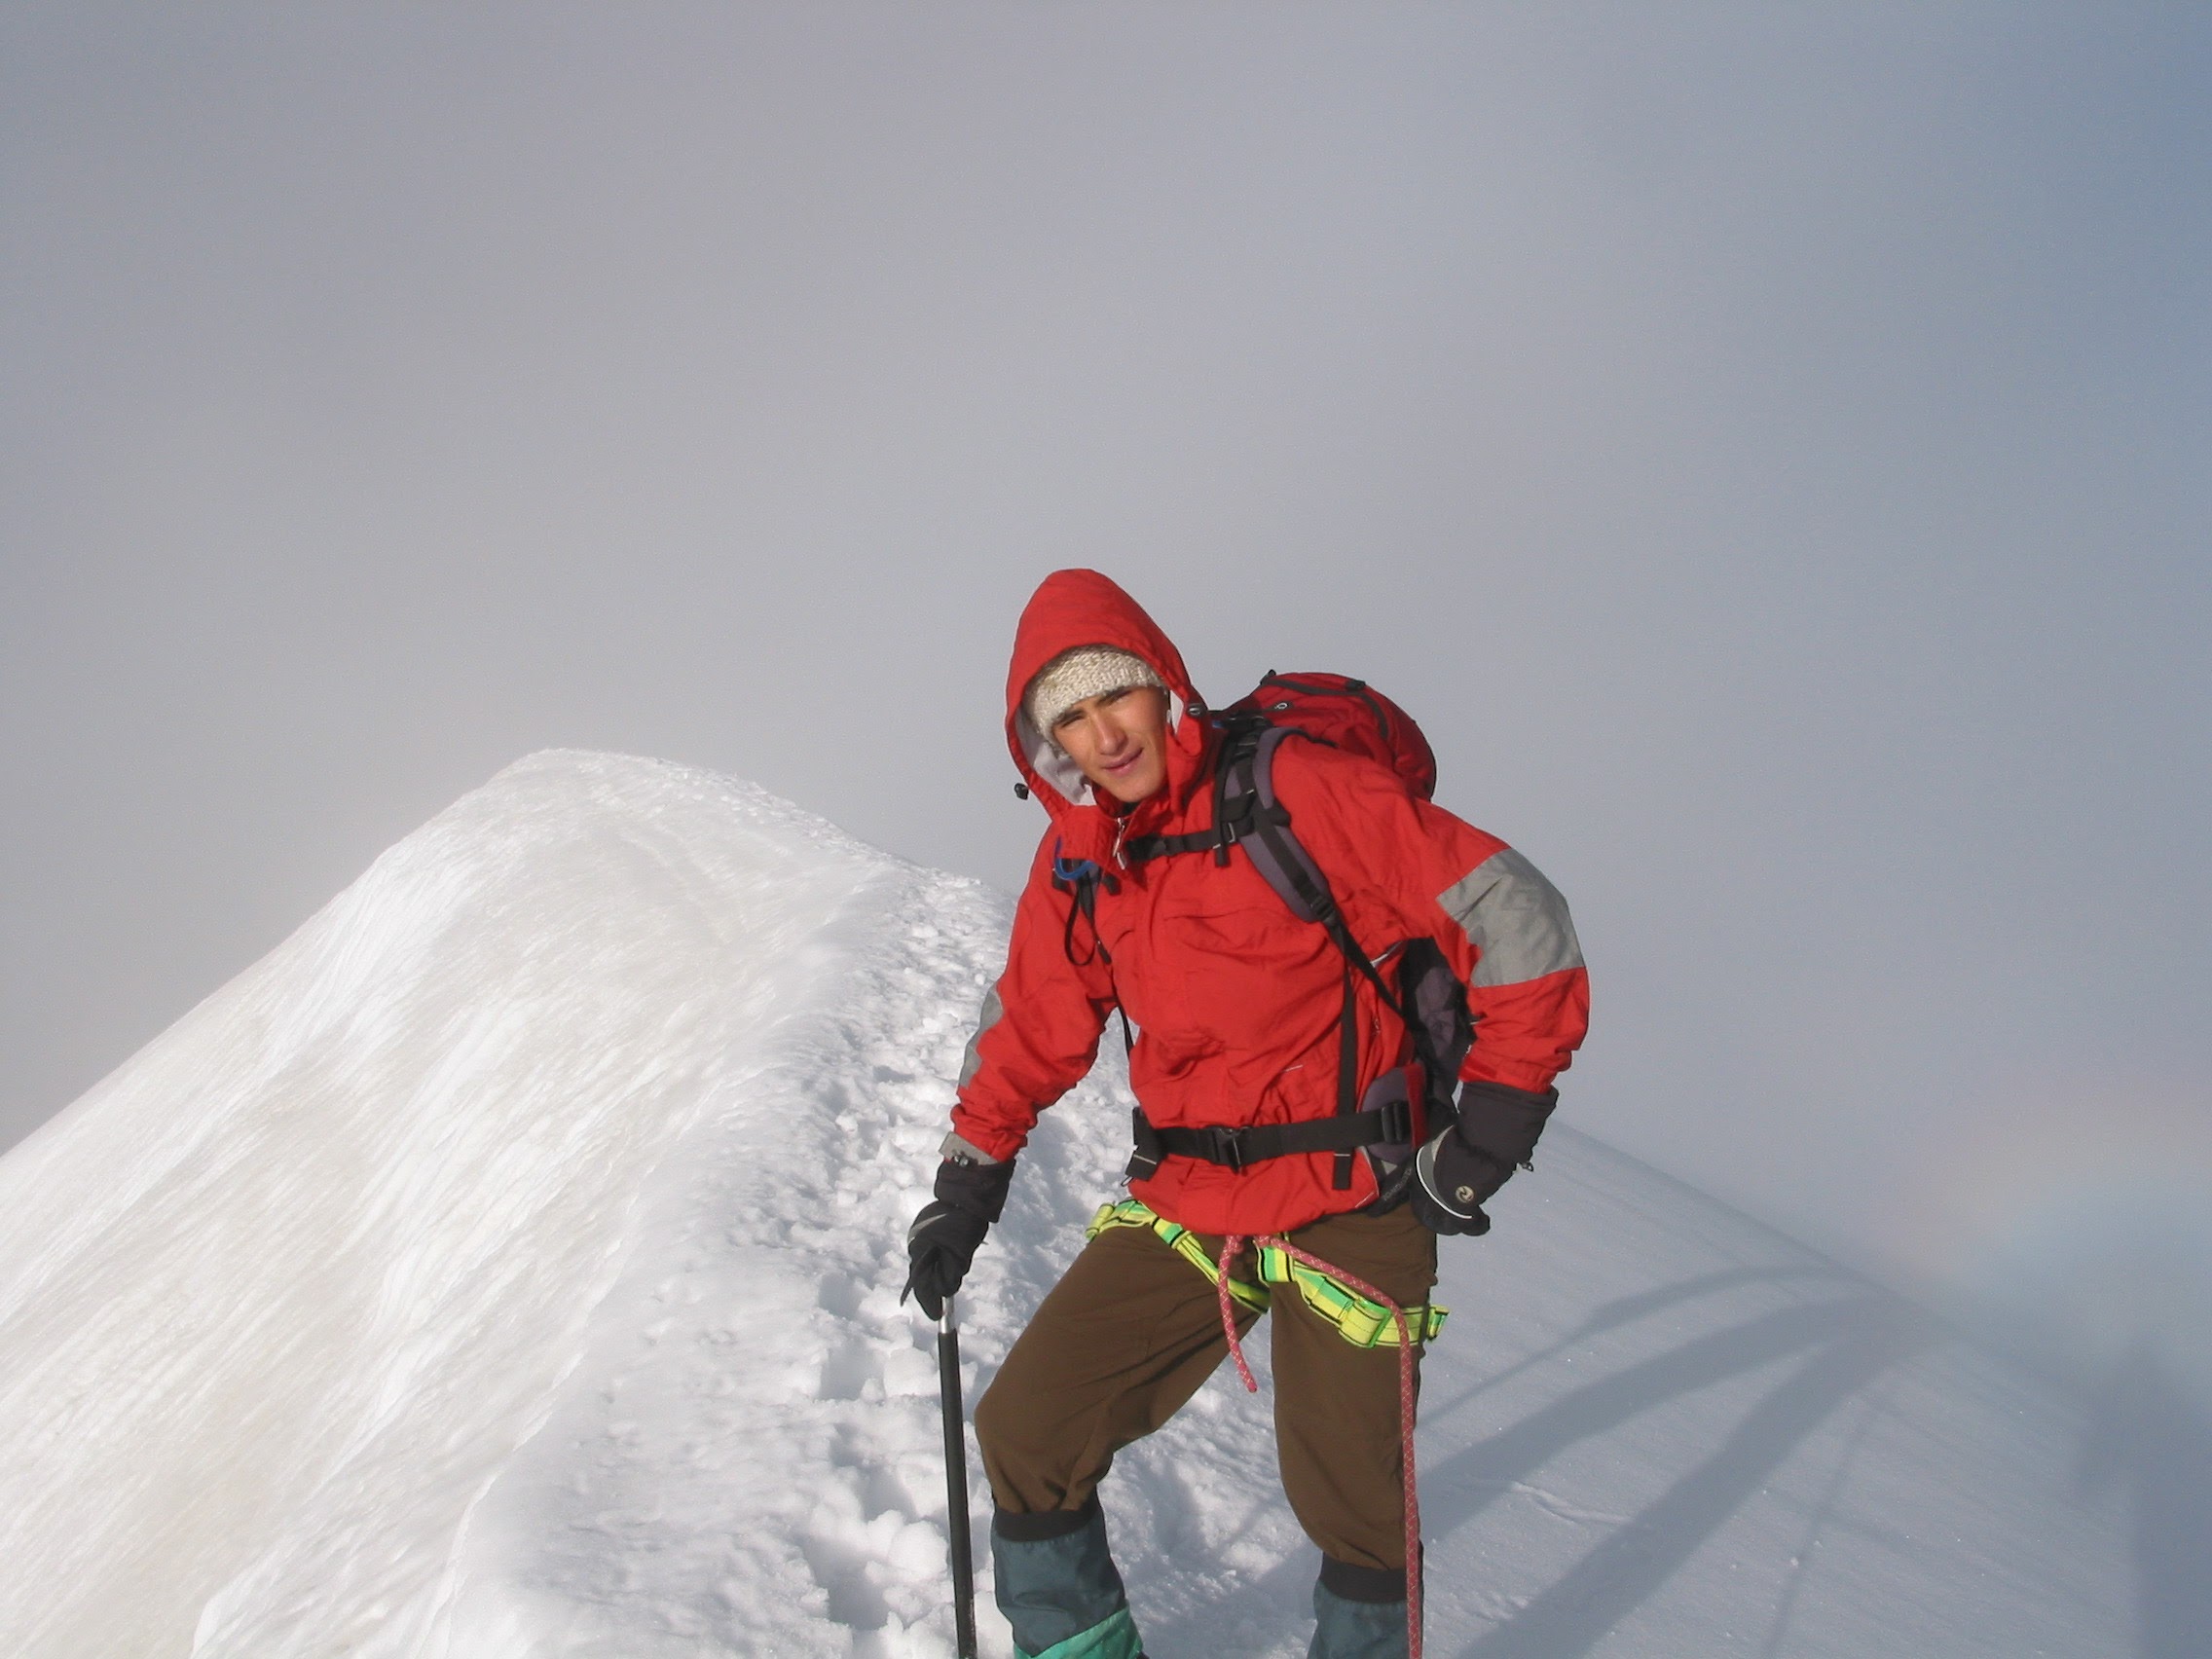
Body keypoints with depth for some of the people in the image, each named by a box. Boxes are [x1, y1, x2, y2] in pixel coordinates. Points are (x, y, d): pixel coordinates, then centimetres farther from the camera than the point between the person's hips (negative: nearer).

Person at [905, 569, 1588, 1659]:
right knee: (1024, 1434, 5)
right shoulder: (1075, 861, 3)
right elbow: (1030, 1026, 18)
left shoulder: (1296, 793, -17)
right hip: (1183, 1206, 6)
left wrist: (1491, 1129, -12)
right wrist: (967, 1182, 17)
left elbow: (1512, 920, -15)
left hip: (1350, 1209, -5)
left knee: (1351, 1509, 5)